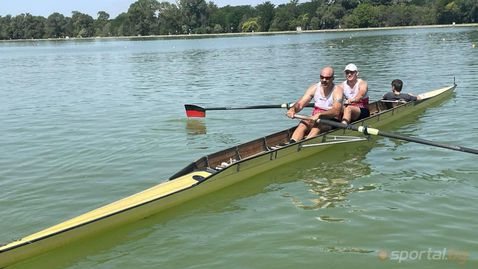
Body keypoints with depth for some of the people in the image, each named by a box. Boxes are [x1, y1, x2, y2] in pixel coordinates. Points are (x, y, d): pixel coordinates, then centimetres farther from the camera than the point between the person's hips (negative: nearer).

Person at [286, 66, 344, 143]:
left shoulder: (337, 90, -10)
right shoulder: (314, 88, 4)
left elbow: (336, 111, -26)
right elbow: (300, 103, -1)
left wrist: (319, 114, -40)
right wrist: (293, 109, -24)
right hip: (315, 119, 4)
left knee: (318, 125, -35)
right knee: (302, 124, -27)